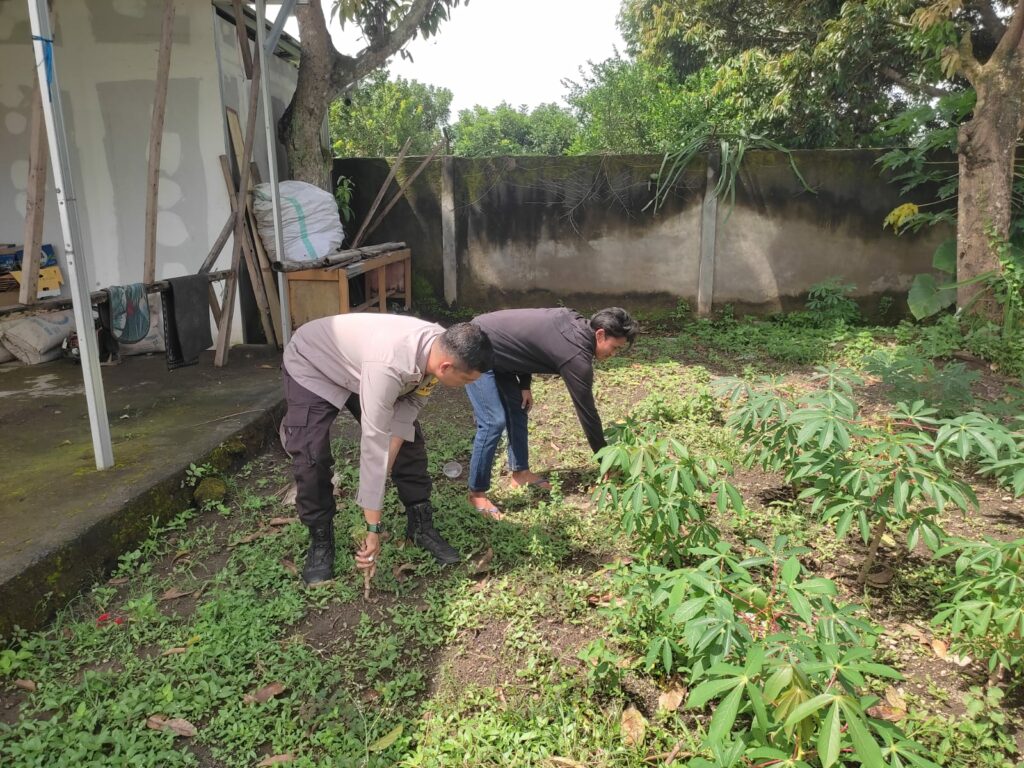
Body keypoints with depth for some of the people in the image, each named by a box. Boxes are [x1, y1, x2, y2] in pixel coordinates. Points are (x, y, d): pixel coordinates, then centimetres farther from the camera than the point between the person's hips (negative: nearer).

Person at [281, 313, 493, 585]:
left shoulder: (441, 347, -22)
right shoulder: (389, 366, -45)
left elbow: (409, 404, -13)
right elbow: (373, 446, -43)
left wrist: (386, 467, -23)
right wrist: (374, 529, -38)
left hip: (358, 364, 7)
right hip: (311, 365, -6)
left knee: (409, 439, -2)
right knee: (311, 456, -19)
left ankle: (421, 525, 13)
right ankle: (320, 541, 3)